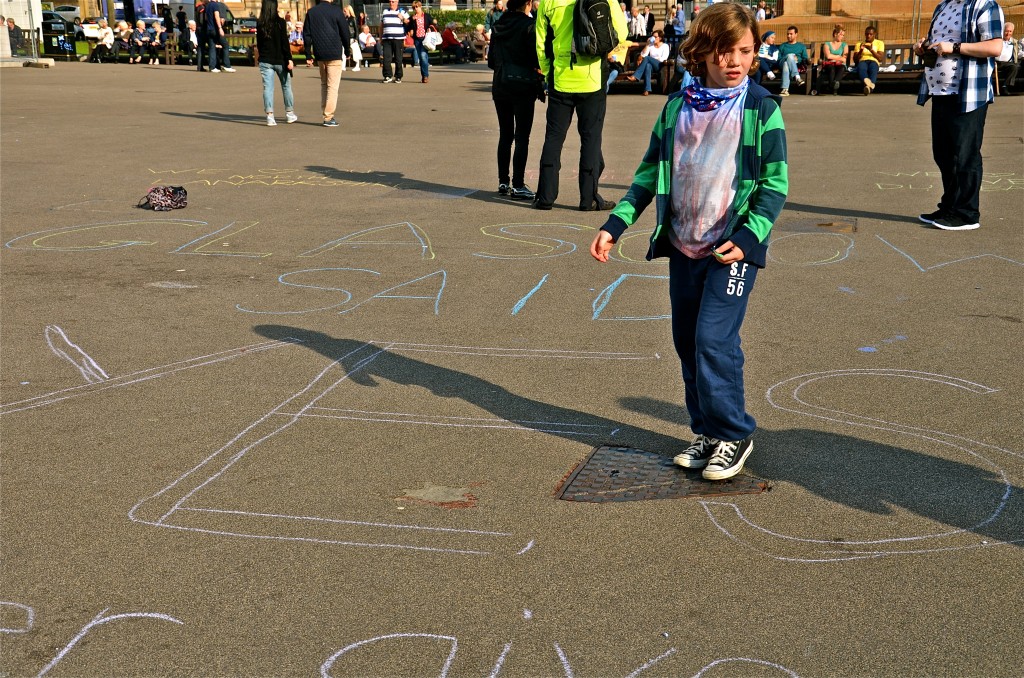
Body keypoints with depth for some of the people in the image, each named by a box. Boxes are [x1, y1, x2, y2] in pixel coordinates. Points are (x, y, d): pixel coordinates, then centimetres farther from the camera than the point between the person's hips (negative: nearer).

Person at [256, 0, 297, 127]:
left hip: (265, 60, 2)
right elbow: (285, 42, -13)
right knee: (286, 86, 14)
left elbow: (259, 43, 8)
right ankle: (289, 113, 22)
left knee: (268, 88, 1)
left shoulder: (260, 24, 0)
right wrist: (289, 59, -10)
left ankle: (270, 116, -7)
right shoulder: (280, 22, -10)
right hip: (280, 60, -2)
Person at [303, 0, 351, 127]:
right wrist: (347, 51, 11)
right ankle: (328, 117, -9)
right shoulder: (335, 11, -7)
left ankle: (326, 114, 17)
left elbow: (306, 34, 6)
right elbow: (345, 32, -3)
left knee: (323, 84, 18)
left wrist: (308, 55, 10)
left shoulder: (311, 12, 5)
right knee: (333, 86, -3)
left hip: (319, 55, 5)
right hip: (334, 54, -5)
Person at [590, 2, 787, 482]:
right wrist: (616, 224, 3)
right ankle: (706, 431, 24)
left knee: (714, 338, -13)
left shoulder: (761, 109, -6)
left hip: (733, 248, -5)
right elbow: (651, 172, 11)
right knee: (686, 341, 10)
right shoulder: (677, 107, 6)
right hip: (683, 245, 5)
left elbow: (775, 184, -6)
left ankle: (732, 434, 4)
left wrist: (747, 236, -18)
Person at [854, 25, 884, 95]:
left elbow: (880, 58, 7)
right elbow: (855, 60, 14)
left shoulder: (879, 43, 22)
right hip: (862, 61, 0)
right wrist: (861, 51, -3)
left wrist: (871, 50, -6)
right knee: (861, 67, -39)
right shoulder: (859, 44, 25)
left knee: (873, 66, -39)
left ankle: (869, 85, -66)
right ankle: (869, 83, -69)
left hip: (873, 61, 0)